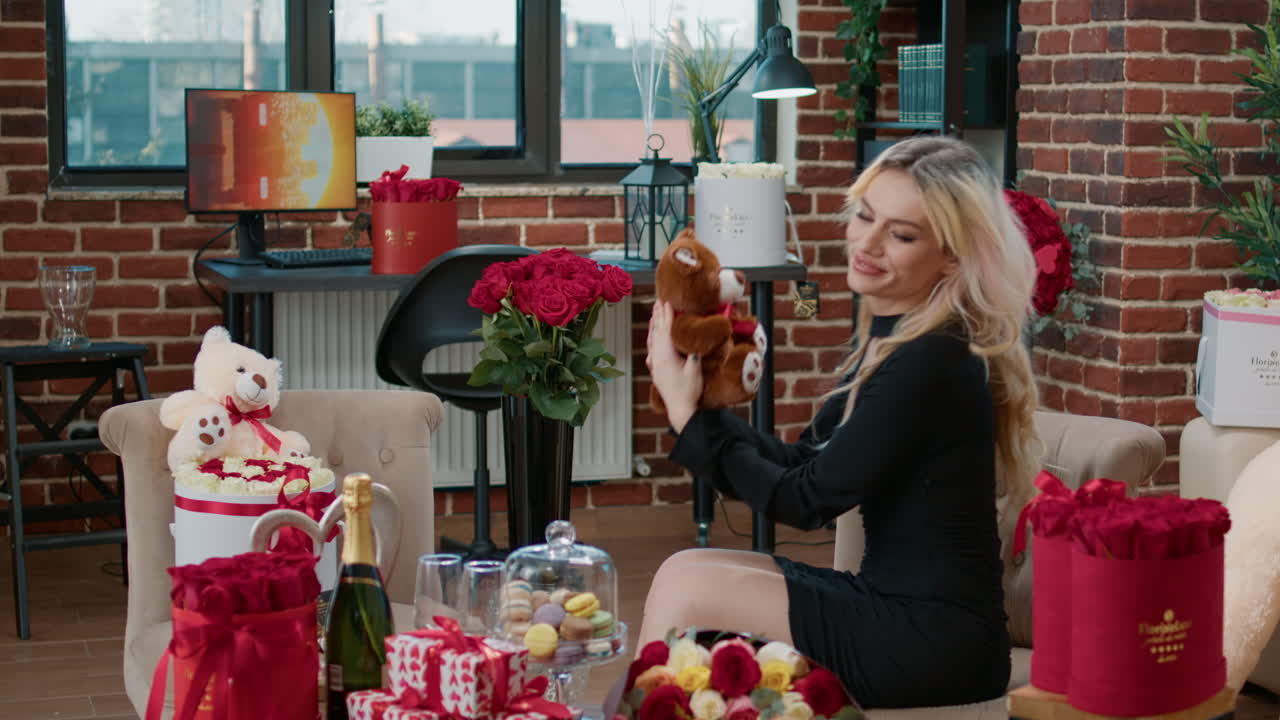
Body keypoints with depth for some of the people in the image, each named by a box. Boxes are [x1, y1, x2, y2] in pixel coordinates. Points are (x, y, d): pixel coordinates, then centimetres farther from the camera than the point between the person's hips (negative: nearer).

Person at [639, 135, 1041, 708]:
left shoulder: (932, 364, -20)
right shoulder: (888, 340, 8)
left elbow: (807, 501, -14)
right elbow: (800, 461, 10)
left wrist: (690, 418, -7)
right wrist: (698, 404, -1)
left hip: (938, 643, -9)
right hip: (892, 603, 9)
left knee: (686, 590, -10)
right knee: (685, 569, 2)